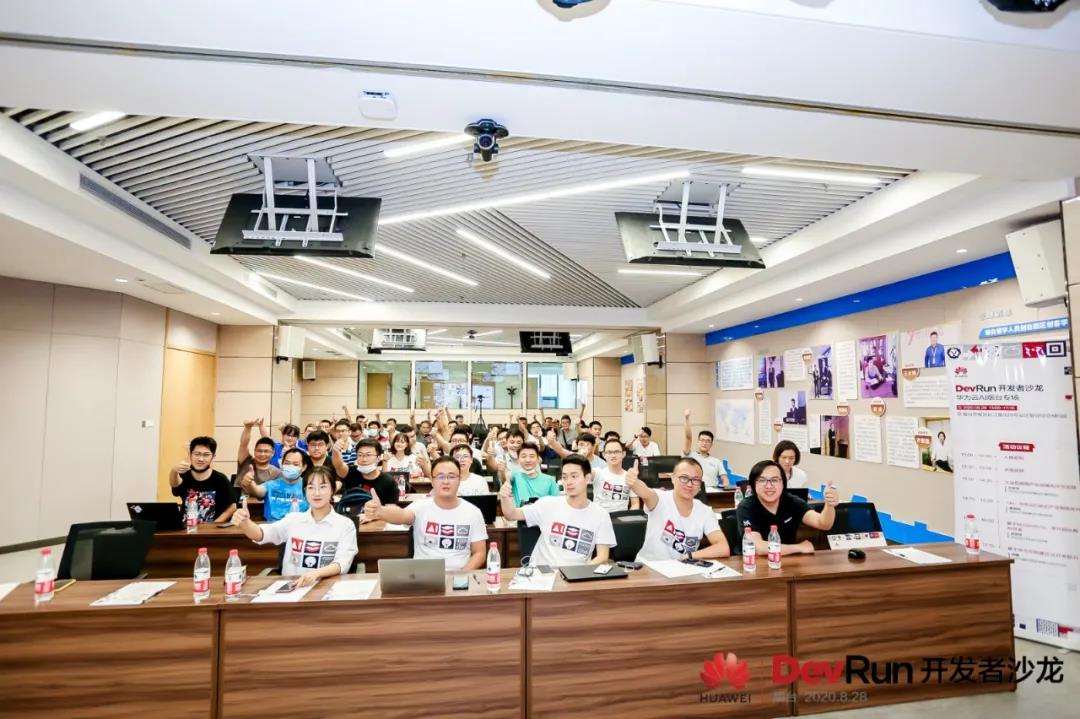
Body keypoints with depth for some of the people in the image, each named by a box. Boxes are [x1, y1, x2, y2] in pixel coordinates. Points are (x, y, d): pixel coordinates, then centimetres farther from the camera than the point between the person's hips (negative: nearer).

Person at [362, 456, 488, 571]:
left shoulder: (473, 512, 1)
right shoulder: (421, 506, -3)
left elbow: (479, 553, 4)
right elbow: (402, 515, -24)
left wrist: (461, 575, -13)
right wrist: (380, 511, -45)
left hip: (458, 576, 1)